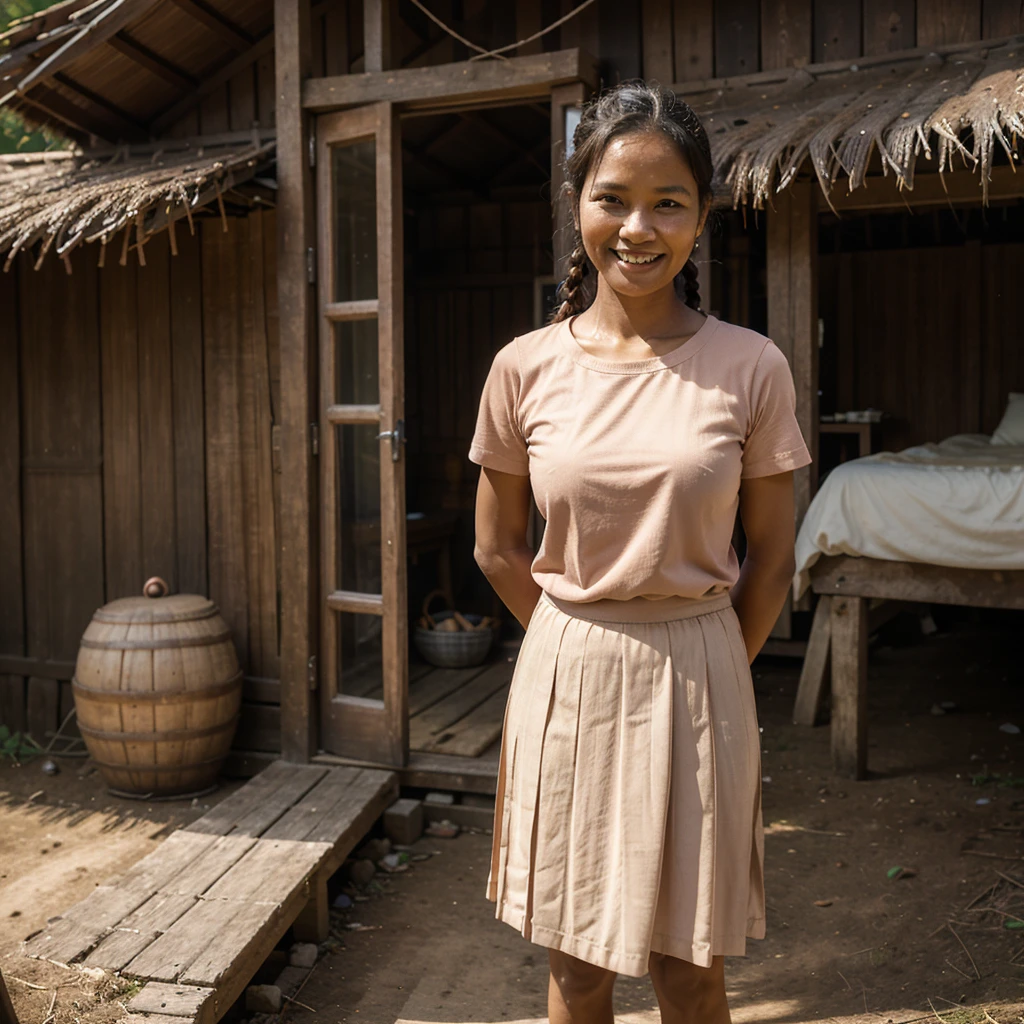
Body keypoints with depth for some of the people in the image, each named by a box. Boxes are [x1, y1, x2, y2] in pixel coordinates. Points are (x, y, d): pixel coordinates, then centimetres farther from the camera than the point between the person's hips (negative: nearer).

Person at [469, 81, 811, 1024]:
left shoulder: (751, 369, -6)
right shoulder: (527, 368, -3)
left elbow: (770, 558, 3)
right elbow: (498, 548, 7)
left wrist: (696, 663, 8)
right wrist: (582, 643, 9)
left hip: (696, 688, -1)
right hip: (565, 682, 1)